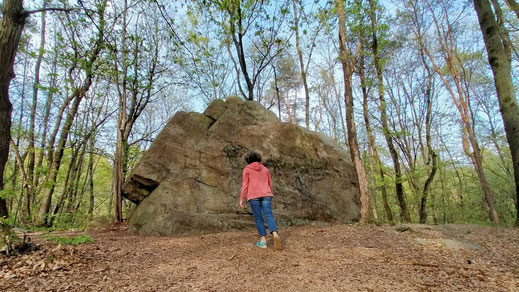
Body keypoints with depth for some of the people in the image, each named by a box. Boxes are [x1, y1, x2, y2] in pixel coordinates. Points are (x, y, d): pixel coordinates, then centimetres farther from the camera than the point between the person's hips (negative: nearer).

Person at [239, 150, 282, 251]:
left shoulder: (246, 170, 4)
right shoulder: (265, 169, 17)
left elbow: (245, 185, -2)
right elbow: (270, 184, 18)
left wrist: (241, 199, 1)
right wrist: (270, 195, 29)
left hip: (253, 196, -3)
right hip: (266, 195, 3)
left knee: (258, 218, 4)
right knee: (269, 215, -4)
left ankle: (263, 240, 4)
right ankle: (275, 234, -24)